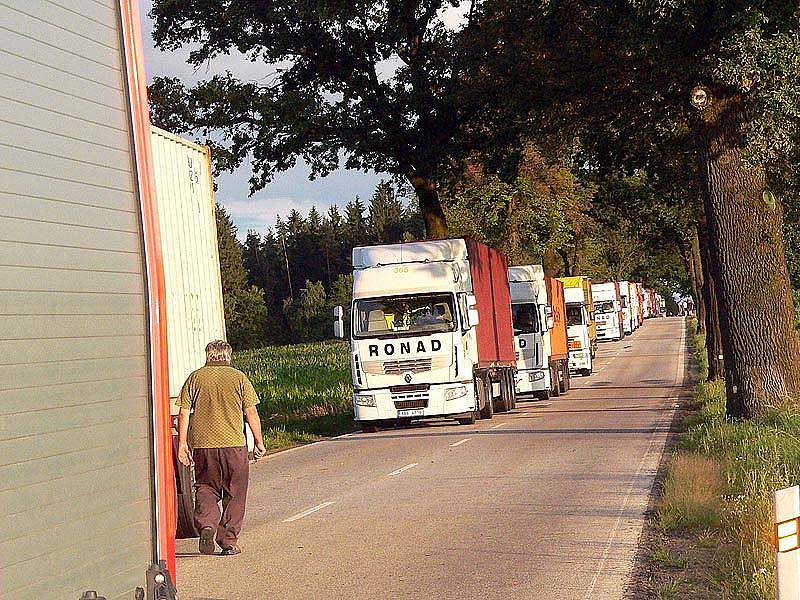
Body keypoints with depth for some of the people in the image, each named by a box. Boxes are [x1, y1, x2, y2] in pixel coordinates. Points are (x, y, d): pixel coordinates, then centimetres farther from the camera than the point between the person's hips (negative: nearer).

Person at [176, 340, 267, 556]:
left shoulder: (195, 378, 4)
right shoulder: (239, 378, 2)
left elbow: (184, 412, 1)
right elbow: (251, 412, -1)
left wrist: (182, 443, 5)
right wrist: (259, 442, 6)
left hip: (202, 443, 1)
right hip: (234, 443, -1)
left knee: (205, 488, 15)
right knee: (234, 494, 9)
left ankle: (206, 524, -9)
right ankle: (229, 542, 8)